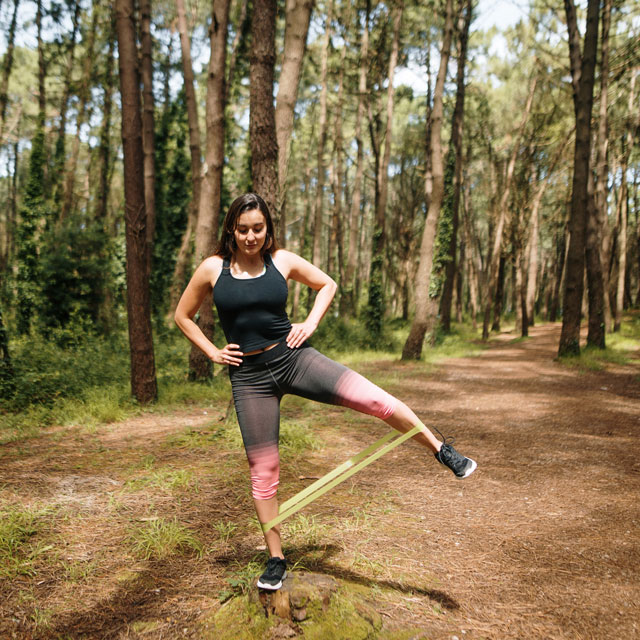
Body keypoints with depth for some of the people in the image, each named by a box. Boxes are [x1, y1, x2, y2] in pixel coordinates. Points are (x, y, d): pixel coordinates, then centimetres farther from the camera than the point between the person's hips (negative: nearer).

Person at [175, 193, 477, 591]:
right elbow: (183, 316, 12)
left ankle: (443, 452, 2)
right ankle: (276, 561, 22)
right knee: (263, 469, 6)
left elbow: (327, 284, 17)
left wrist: (311, 323, 3)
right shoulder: (213, 269, 0)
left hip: (292, 357, 0)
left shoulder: (283, 261, 1)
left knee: (374, 399, -17)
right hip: (249, 376, 0)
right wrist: (213, 353, 2)